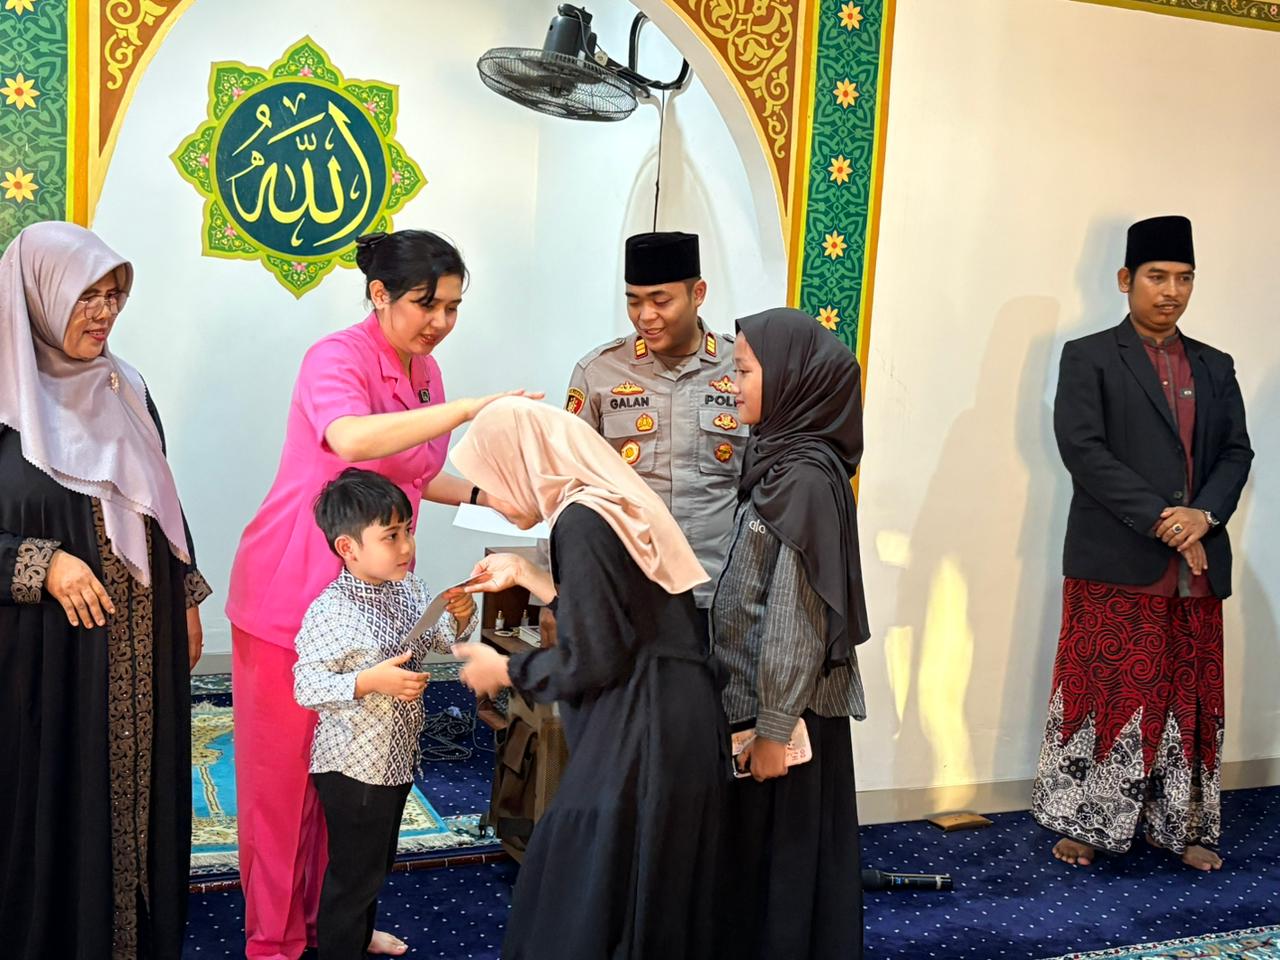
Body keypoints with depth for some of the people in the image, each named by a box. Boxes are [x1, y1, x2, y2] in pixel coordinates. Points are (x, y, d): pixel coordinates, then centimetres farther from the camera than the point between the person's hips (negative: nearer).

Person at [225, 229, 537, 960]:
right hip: (294, 593, -7)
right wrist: (472, 408, -40)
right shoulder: (337, 358, -17)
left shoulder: (425, 371, 8)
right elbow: (351, 439, -39)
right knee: (284, 769, 5)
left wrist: (485, 494, 5)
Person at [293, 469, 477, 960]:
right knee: (353, 871, 7)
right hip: (352, 765, -8)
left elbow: (442, 641, 12)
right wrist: (370, 681, -33)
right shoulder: (331, 611, -24)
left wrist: (460, 617, -8)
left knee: (379, 859, 25)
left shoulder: (411, 590, -1)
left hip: (397, 756, 8)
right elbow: (306, 686, -24)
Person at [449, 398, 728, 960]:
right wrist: (526, 575, 22)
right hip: (666, 724, 9)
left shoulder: (581, 522, -18)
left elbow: (591, 660, -18)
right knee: (648, 897, 19)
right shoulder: (610, 504, 10)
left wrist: (504, 671, -2)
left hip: (638, 735, -9)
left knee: (586, 904, 4)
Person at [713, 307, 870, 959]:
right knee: (752, 850, 18)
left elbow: (796, 616, -21)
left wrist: (774, 728, -18)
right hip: (758, 695, 9)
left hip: (787, 707, -9)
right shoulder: (781, 462, 8)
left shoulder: (805, 478, -20)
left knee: (779, 854, 6)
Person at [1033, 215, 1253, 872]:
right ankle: (1084, 823, 11)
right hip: (1116, 563, -5)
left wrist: (1203, 514, -10)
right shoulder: (1089, 358, 1)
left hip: (1197, 566, 5)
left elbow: (1236, 452, 10)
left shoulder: (1214, 367, 16)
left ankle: (1179, 826, 20)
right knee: (1104, 694, 0)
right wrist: (1160, 518, -15)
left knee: (1188, 700, 9)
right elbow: (1081, 448, -10)